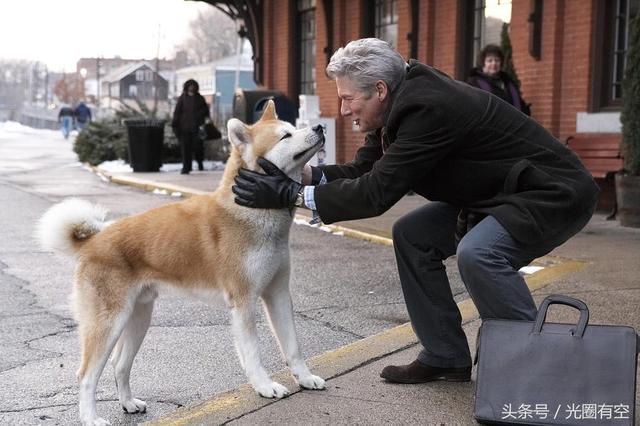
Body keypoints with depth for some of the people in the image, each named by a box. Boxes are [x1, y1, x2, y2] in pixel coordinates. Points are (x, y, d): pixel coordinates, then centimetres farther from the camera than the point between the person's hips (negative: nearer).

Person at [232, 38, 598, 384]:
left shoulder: (427, 108, -28)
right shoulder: (405, 101, 0)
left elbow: (378, 192, -29)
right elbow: (363, 171, 3)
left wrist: (292, 195, -26)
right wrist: (299, 174, -12)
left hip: (555, 194, -10)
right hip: (497, 193, 10)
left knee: (477, 253, -32)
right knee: (413, 236, 4)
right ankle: (445, 357, 11)